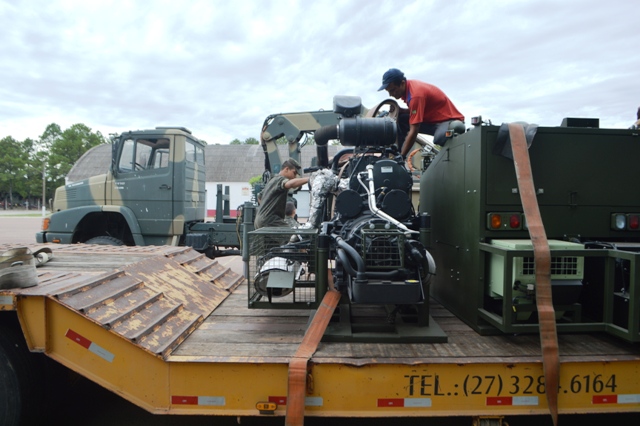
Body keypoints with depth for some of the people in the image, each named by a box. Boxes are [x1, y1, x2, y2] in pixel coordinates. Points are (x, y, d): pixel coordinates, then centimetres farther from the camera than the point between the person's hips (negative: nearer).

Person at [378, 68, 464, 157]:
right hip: (432, 119, 9)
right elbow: (416, 111, 10)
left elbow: (413, 131, -30)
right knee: (400, 120, -5)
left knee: (440, 139, -41)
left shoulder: (415, 94, -28)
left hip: (449, 120, -9)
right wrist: (399, 110, -9)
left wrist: (401, 156, -28)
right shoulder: (409, 86, -3)